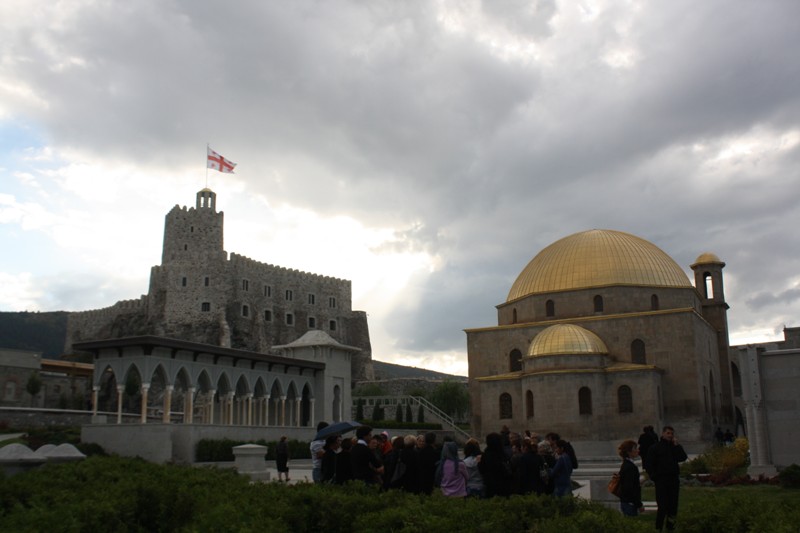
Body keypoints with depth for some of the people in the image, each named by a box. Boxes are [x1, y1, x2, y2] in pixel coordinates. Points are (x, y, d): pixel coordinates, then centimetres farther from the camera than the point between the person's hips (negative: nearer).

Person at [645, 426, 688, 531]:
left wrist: (676, 445, -8)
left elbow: (683, 458, -4)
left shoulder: (676, 447, 14)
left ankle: (670, 527, 18)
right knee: (662, 506, -9)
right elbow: (648, 464, -1)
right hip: (661, 480, -4)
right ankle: (658, 528, -3)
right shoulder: (655, 448, 1)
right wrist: (654, 476, -9)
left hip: (674, 479, 4)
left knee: (673, 505, 7)